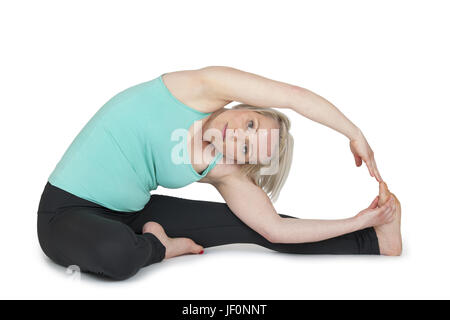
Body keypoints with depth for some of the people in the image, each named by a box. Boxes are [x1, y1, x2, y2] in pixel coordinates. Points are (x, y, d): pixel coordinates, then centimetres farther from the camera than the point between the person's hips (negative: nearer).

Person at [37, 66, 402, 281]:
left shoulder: (224, 172, -4)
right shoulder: (205, 87, -17)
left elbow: (276, 230, -8)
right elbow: (296, 96, -24)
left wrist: (362, 219, -1)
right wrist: (356, 134, -15)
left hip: (131, 212, 5)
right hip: (68, 211, -5)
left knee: (246, 223, -4)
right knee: (119, 252, -43)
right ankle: (161, 247, -6)